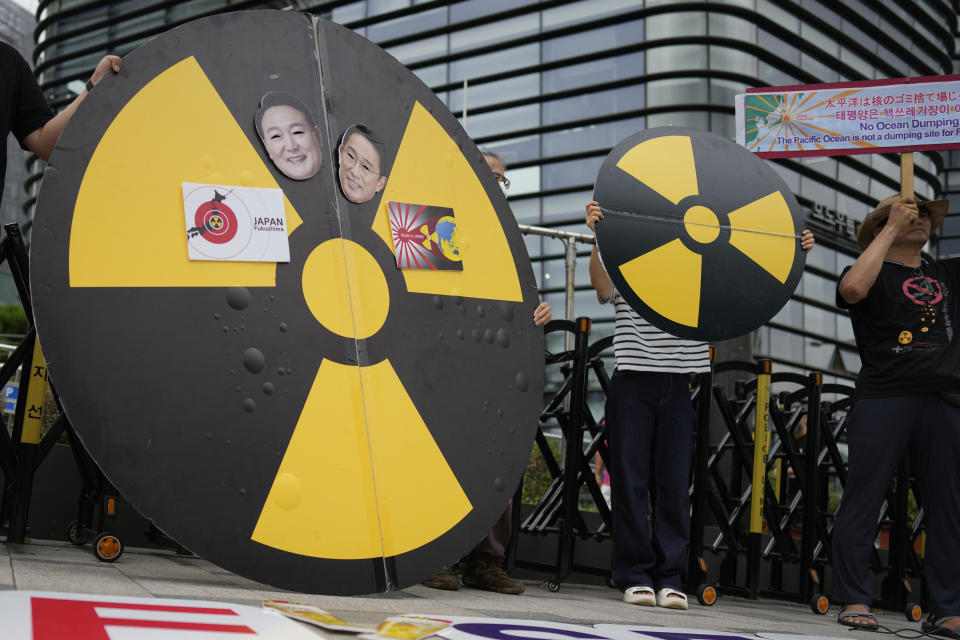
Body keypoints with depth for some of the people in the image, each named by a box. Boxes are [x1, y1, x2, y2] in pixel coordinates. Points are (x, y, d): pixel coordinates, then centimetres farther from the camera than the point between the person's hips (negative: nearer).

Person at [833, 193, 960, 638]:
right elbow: (852, 289, -17)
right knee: (862, 500, -5)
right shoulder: (874, 272, 7)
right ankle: (854, 602, 1)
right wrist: (892, 227, -7)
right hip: (883, 399, -4)